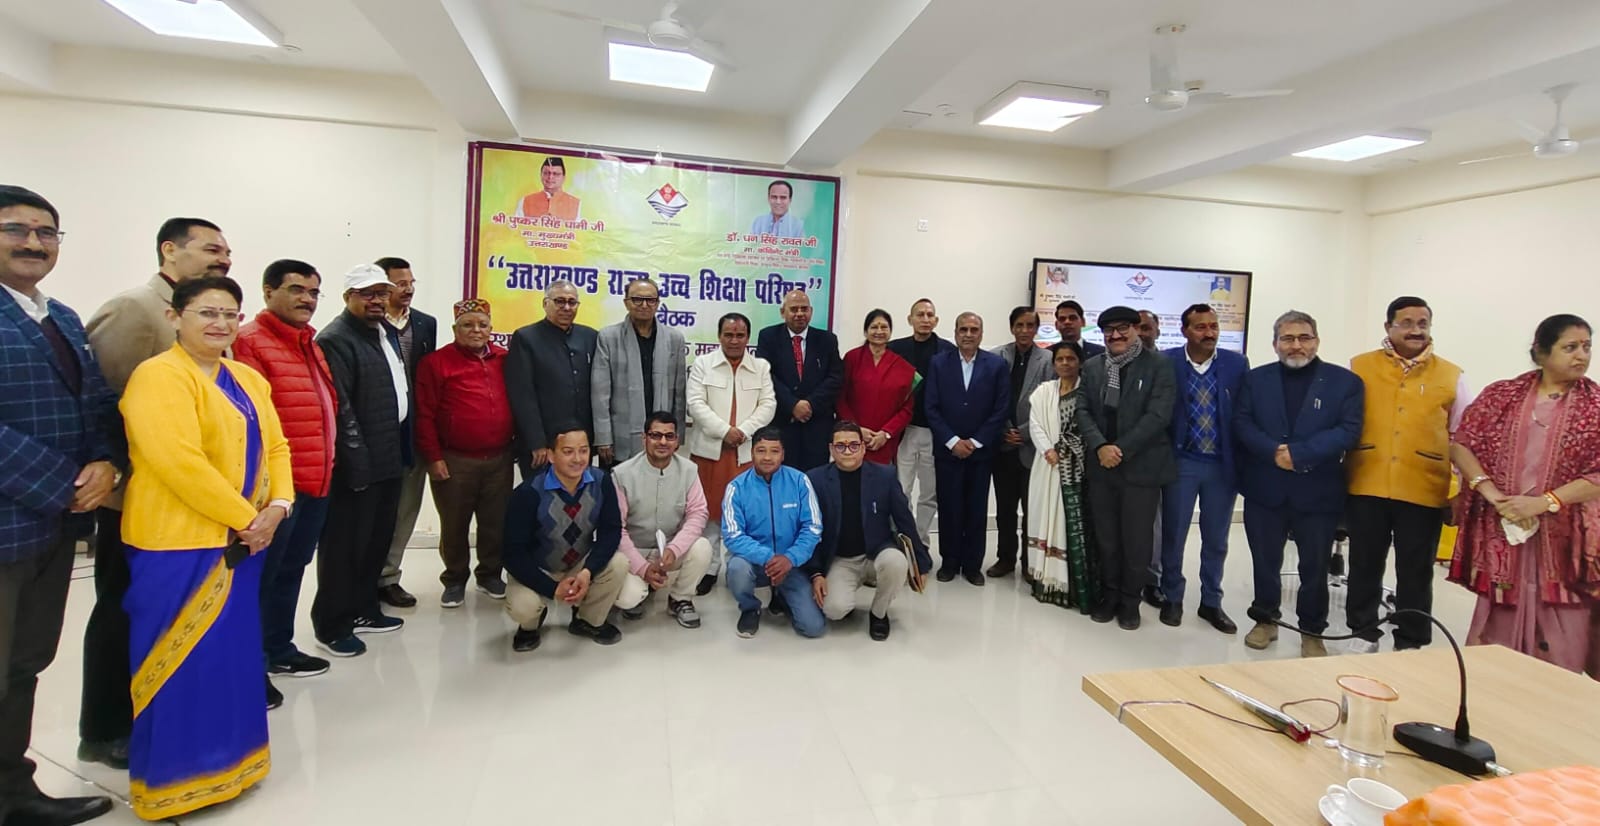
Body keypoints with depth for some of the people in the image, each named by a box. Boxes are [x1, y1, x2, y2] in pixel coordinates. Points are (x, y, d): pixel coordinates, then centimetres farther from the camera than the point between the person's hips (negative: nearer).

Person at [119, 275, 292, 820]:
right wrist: (245, 517, -16)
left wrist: (277, 506, -5)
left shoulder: (248, 380, 12)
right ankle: (173, 781, 20)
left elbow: (275, 446, 11)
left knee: (232, 655, 16)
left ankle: (223, 763, 31)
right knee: (183, 664, 3)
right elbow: (180, 462, -22)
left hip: (241, 541, 8)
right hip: (179, 544, -8)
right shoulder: (158, 376, -13)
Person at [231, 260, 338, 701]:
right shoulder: (250, 341, -11)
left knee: (291, 571, 19)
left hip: (315, 483, 9)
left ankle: (279, 650, 34)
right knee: (259, 577, 2)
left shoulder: (310, 345, 16)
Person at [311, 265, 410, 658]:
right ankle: (331, 624, 15)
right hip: (357, 464, -9)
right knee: (345, 545, 2)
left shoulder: (386, 333, 15)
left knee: (377, 539, 17)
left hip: (389, 458, 9)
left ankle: (363, 608, 32)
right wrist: (358, 460, -21)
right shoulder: (336, 339, -13)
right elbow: (338, 407, -19)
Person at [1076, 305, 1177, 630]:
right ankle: (1110, 595, 27)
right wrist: (1100, 447, -13)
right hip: (1101, 466, 3)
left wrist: (1121, 450, -16)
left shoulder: (1158, 366, -3)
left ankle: (1130, 600, 23)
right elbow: (1083, 411, 3)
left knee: (1137, 539, 5)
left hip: (1141, 467, -3)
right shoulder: (1092, 367, 9)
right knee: (1105, 537, 10)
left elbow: (1158, 415, -12)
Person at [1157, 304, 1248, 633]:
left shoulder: (1237, 364, 0)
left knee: (1216, 539, 12)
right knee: (1173, 535, 8)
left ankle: (1211, 603, 27)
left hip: (1222, 464, 2)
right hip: (1181, 462, -1)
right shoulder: (1166, 362, -5)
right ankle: (1172, 599, 25)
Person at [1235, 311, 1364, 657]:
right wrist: (1274, 452, -18)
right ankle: (1266, 620, 29)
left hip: (1318, 492, -1)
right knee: (1265, 561, 12)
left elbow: (1348, 430, -9)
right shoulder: (1256, 379, 6)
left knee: (1315, 566, 9)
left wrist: (1299, 454, -20)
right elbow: (1242, 424, -2)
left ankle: (1312, 632, 25)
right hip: (1264, 489, 1)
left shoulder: (1345, 381, 1)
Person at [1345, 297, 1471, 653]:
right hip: (1366, 488, 0)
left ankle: (1410, 643, 24)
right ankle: (1364, 633, 26)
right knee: (1365, 565, 11)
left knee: (1415, 572, 10)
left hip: (1423, 492, 0)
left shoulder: (1451, 376, 5)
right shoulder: (1359, 367, 3)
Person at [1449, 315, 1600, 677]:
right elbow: (1461, 444, 1)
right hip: (1500, 527, 1)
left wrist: (1543, 503, -16)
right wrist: (1490, 491, -12)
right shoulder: (1502, 395, 4)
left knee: (1560, 640, 2)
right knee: (1497, 628, 10)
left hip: (1563, 533, -1)